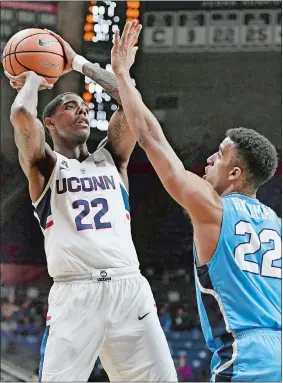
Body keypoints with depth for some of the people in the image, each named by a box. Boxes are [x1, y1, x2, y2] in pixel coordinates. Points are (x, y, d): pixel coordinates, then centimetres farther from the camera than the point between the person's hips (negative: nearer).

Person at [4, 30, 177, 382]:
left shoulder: (111, 159, 21)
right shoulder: (44, 166, 10)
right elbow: (21, 114, -9)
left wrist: (79, 63, 17)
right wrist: (32, 80, 12)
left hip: (129, 287, 4)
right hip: (74, 294, -4)